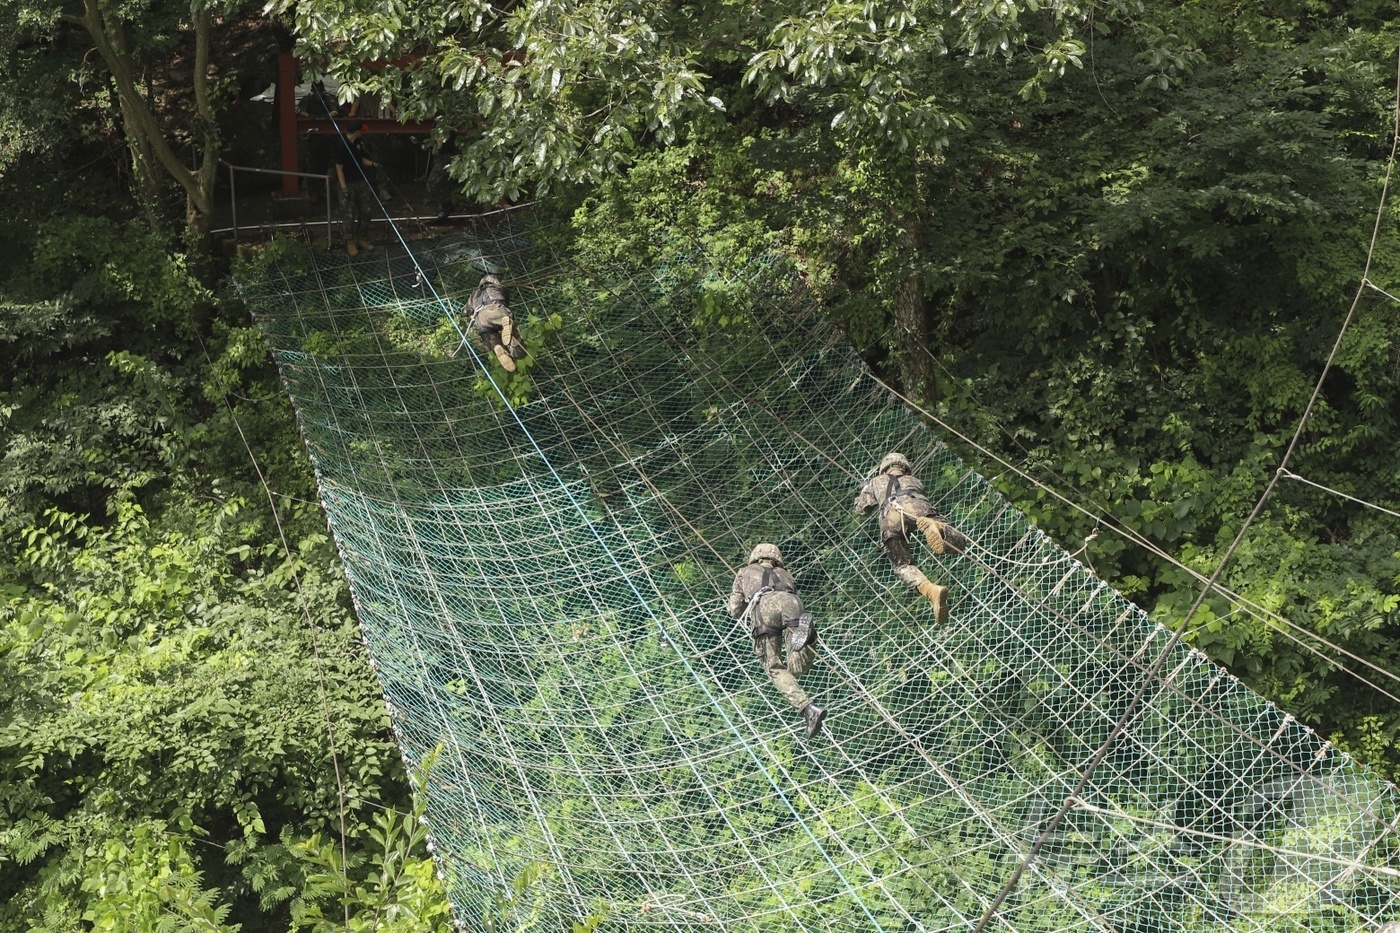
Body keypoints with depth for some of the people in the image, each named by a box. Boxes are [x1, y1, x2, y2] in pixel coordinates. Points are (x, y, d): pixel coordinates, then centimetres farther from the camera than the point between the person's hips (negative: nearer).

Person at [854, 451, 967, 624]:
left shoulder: (877, 481, 41)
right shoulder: (914, 480, 44)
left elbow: (862, 508, 47)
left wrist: (865, 489, 66)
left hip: (890, 514, 0)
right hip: (916, 506, 1)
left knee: (903, 565, 10)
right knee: (959, 544, 2)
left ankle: (932, 590, -21)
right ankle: (933, 526, -32)